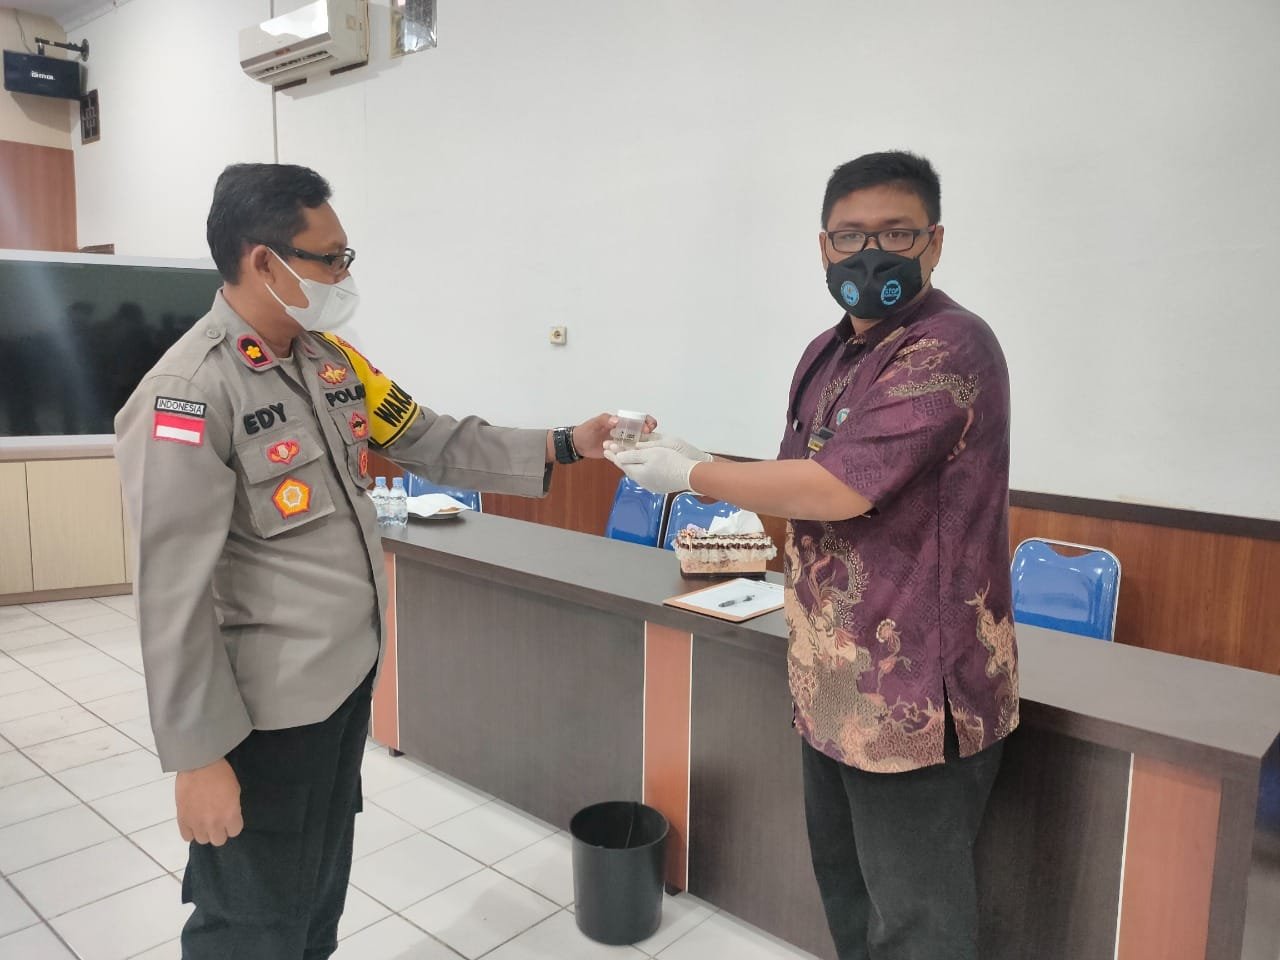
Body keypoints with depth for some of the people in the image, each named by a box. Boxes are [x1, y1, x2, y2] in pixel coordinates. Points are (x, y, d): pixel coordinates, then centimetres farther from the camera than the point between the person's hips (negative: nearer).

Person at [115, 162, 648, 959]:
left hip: (350, 671, 8)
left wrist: (564, 447, -1)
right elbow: (173, 595, -21)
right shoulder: (189, 395, -22)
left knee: (322, 887, 26)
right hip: (266, 706, -7)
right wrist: (199, 756, -18)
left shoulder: (331, 357, 3)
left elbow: (435, 443, 6)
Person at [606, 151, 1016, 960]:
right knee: (844, 878, 24)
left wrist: (691, 474, -16)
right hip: (836, 680, 9)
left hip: (916, 688, -8)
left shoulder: (949, 348, -20)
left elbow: (836, 489, -26)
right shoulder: (827, 354, 9)